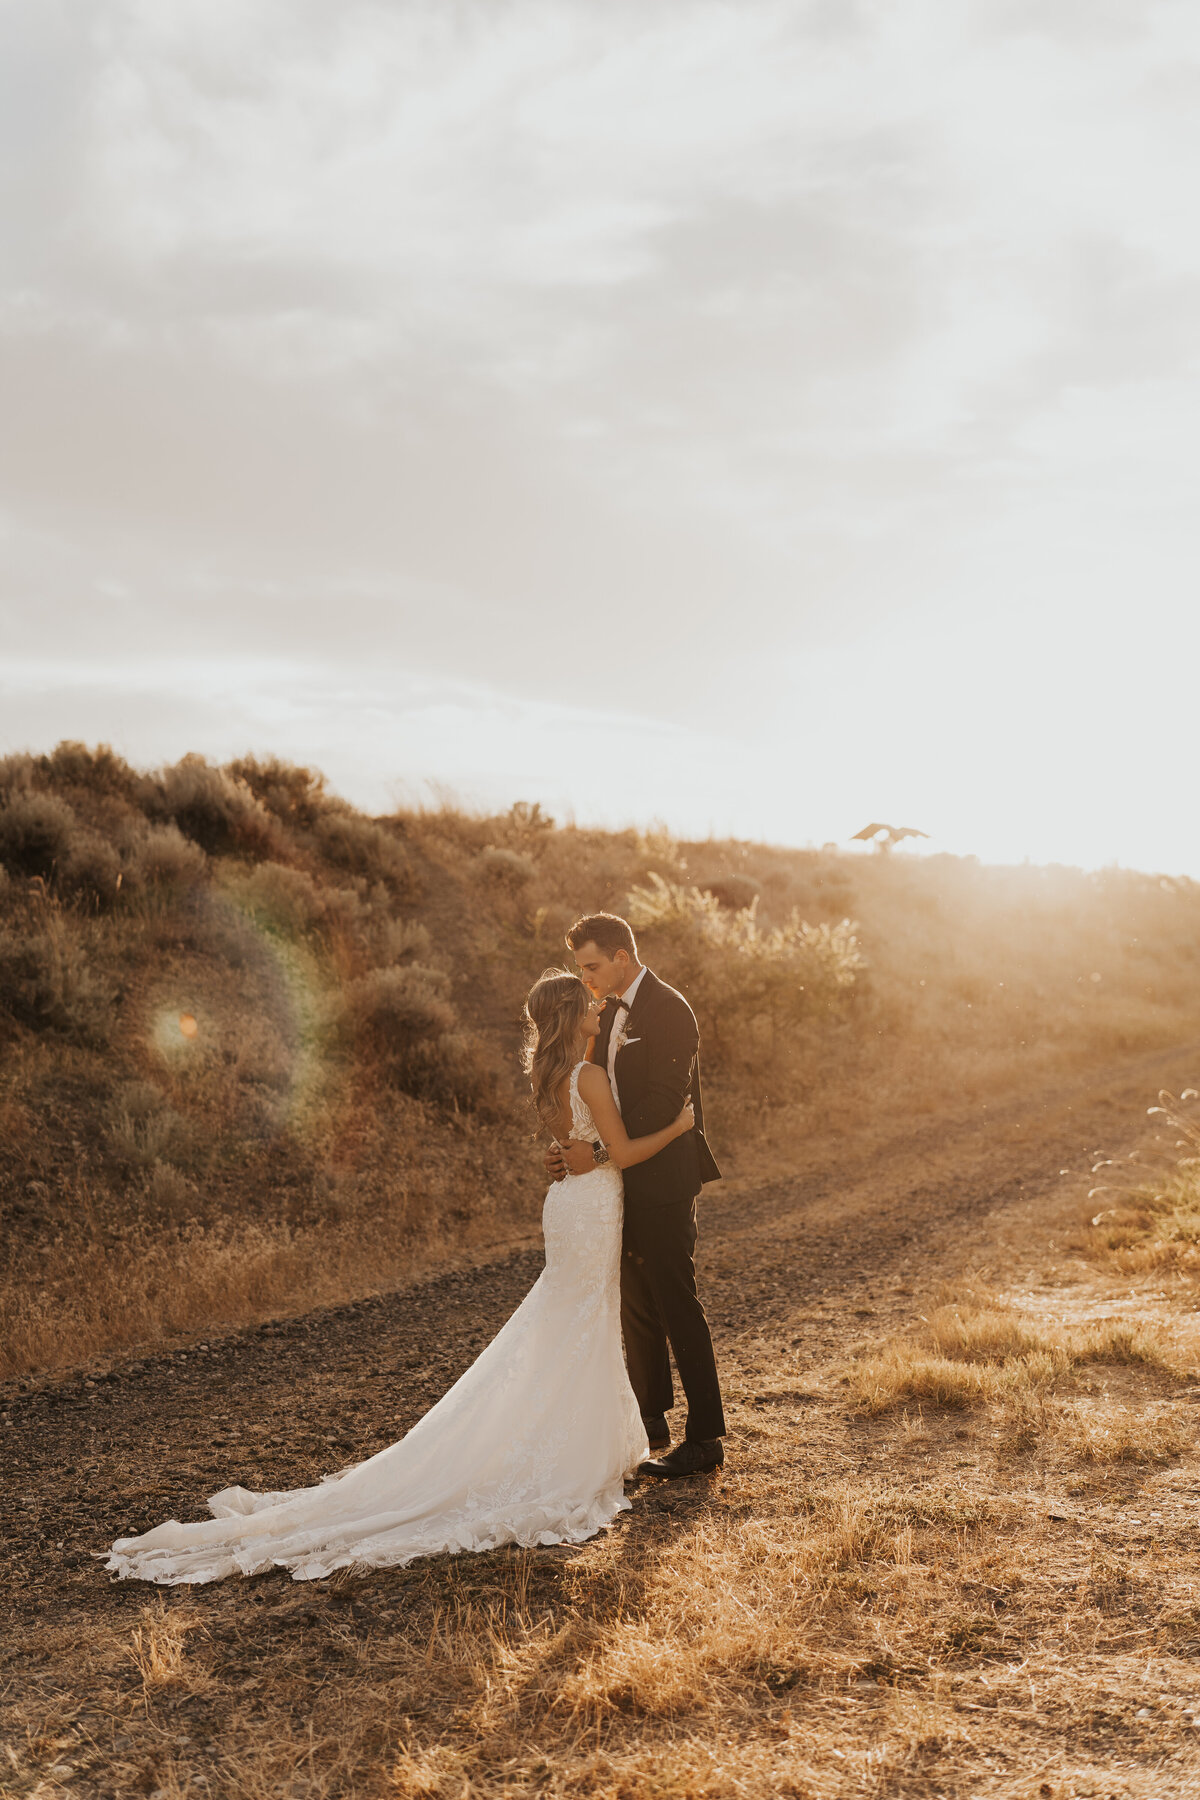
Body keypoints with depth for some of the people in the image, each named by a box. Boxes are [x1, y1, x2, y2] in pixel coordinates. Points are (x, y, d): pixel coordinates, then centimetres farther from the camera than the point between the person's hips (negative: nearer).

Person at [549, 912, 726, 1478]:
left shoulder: (668, 1010, -16)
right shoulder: (613, 1012, 13)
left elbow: (665, 1102, -23)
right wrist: (572, 1148, -1)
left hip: (663, 1181, -9)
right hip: (627, 1181, 9)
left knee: (676, 1305, -4)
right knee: (636, 1304, 17)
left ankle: (705, 1437, 5)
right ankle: (651, 1419, 31)